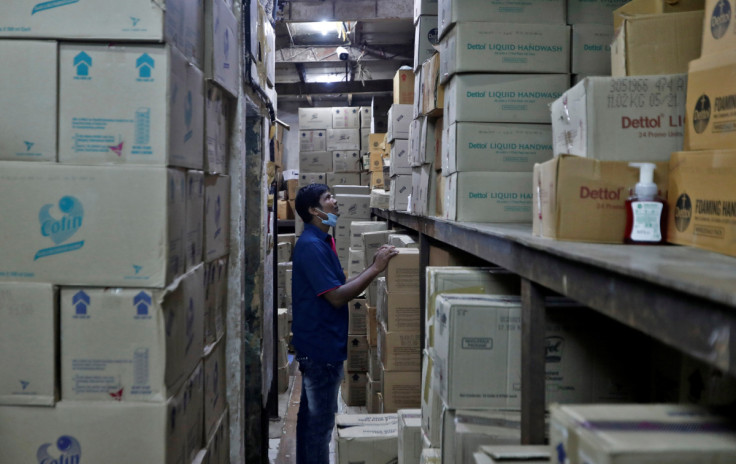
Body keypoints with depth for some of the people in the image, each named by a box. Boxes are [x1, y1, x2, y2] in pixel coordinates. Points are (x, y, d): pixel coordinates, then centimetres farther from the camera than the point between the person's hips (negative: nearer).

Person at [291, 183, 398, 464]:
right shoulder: (311, 246, -19)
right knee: (321, 420, -2)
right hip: (322, 346, -10)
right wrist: (375, 269, -21)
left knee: (310, 414, 17)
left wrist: (374, 267, 6)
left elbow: (337, 288, 13)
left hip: (317, 344, 10)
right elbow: (336, 297, -24)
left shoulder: (321, 242, 13)